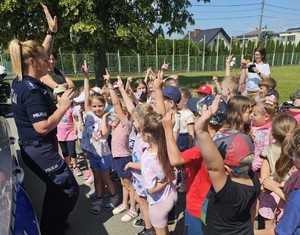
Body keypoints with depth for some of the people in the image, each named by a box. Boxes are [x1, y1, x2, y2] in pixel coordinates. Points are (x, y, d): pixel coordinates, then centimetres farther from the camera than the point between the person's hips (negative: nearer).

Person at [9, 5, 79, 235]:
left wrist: (52, 32, 16)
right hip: (41, 149, -10)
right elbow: (43, 127, -27)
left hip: (34, 148, 10)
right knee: (69, 189, 3)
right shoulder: (32, 91, -24)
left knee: (56, 187, 25)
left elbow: (37, 53, 17)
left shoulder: (21, 81, 4)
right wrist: (63, 106, -21)